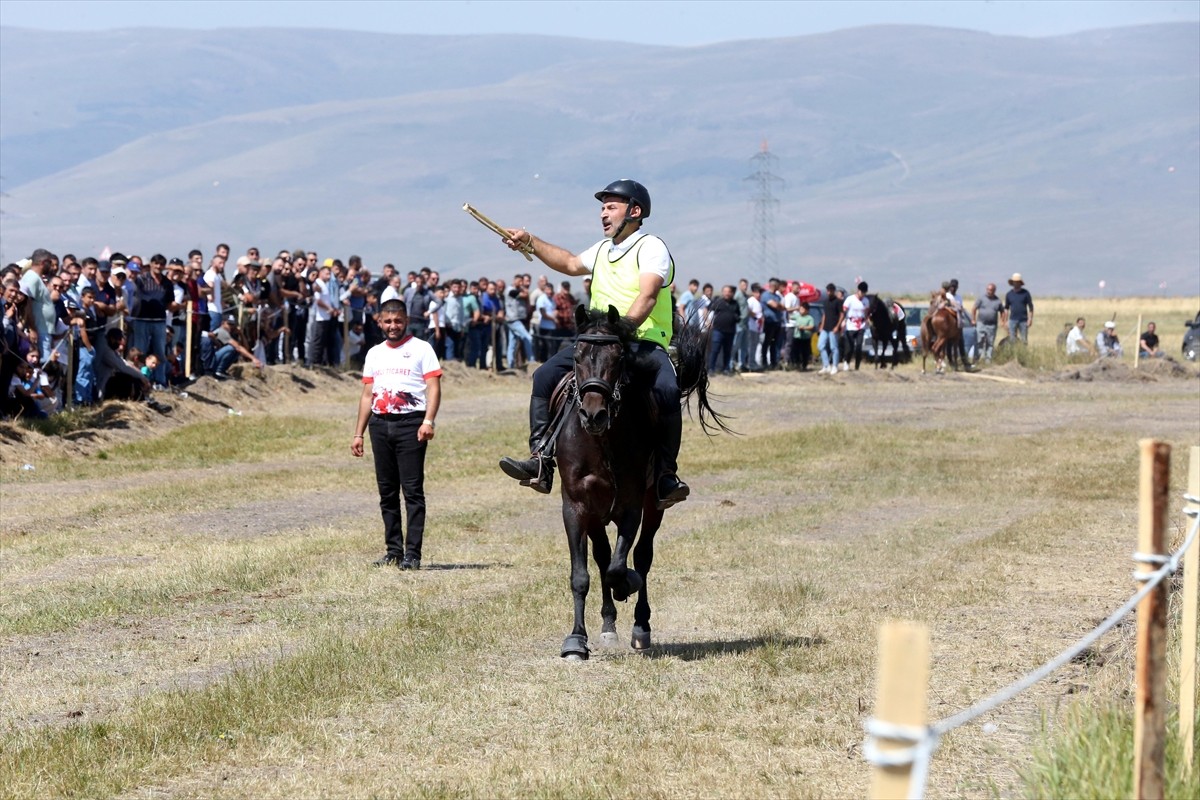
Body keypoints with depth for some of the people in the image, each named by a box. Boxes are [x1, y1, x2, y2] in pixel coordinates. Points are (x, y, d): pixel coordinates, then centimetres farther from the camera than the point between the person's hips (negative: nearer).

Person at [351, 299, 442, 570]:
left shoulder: (421, 349, 2)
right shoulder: (374, 354, 18)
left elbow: (434, 387, -6)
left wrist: (428, 421, -20)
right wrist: (358, 433, 14)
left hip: (410, 424, -6)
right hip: (379, 425, 6)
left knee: (413, 490, -8)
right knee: (387, 491, 7)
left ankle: (413, 553, -10)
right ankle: (393, 550, 12)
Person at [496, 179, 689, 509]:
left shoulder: (651, 248, -5)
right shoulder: (603, 250, 22)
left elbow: (647, 297, -21)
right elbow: (571, 264, 40)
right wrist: (530, 243, 33)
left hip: (644, 342, -8)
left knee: (666, 392, -35)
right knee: (545, 377, -8)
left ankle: (666, 476, -28)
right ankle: (541, 461, -10)